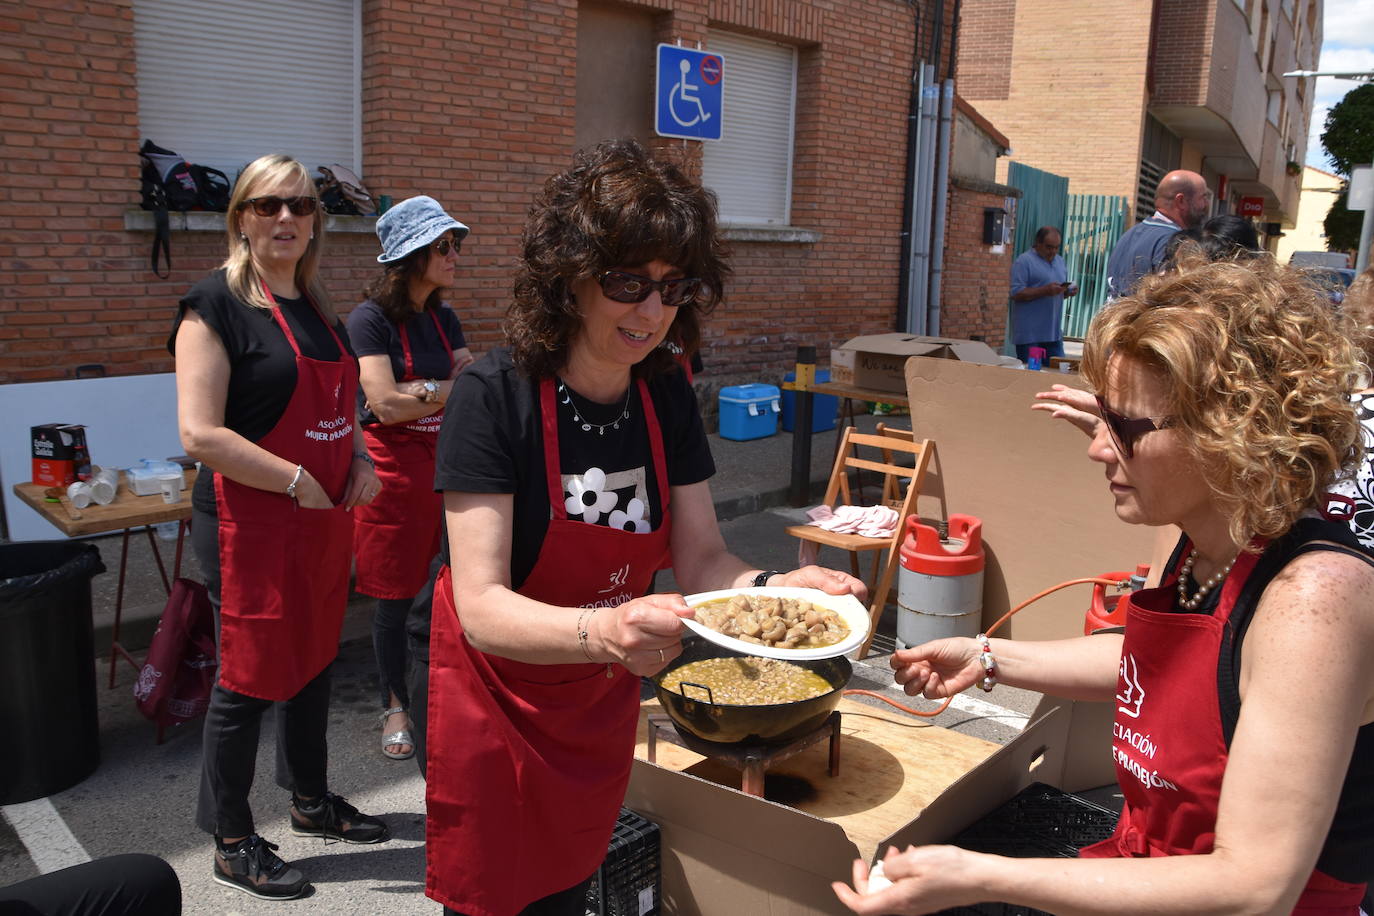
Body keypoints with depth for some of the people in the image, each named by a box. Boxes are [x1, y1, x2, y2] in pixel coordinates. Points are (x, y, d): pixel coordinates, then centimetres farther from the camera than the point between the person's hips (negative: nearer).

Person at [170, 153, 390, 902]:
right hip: (249, 524, -7)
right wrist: (299, 482, -19)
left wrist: (359, 457, 5)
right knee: (250, 679, 3)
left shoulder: (317, 308, 12)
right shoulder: (216, 303, -12)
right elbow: (201, 432, -20)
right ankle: (232, 843, 22)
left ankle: (311, 801, 38)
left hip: (324, 520, 8)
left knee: (313, 662, 18)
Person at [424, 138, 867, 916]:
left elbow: (701, 561, -8)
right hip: (495, 703, -4)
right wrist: (602, 631, -49)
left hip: (599, 706, 5)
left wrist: (775, 588, -29)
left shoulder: (668, 397, -8)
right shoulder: (496, 396, -25)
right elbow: (483, 606, -30)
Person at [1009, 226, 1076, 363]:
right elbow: (1016, 294, -15)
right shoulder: (1024, 261, -7)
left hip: (1054, 333, 7)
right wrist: (1046, 290, -22)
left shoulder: (1059, 261, 17)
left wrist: (1069, 291, 2)